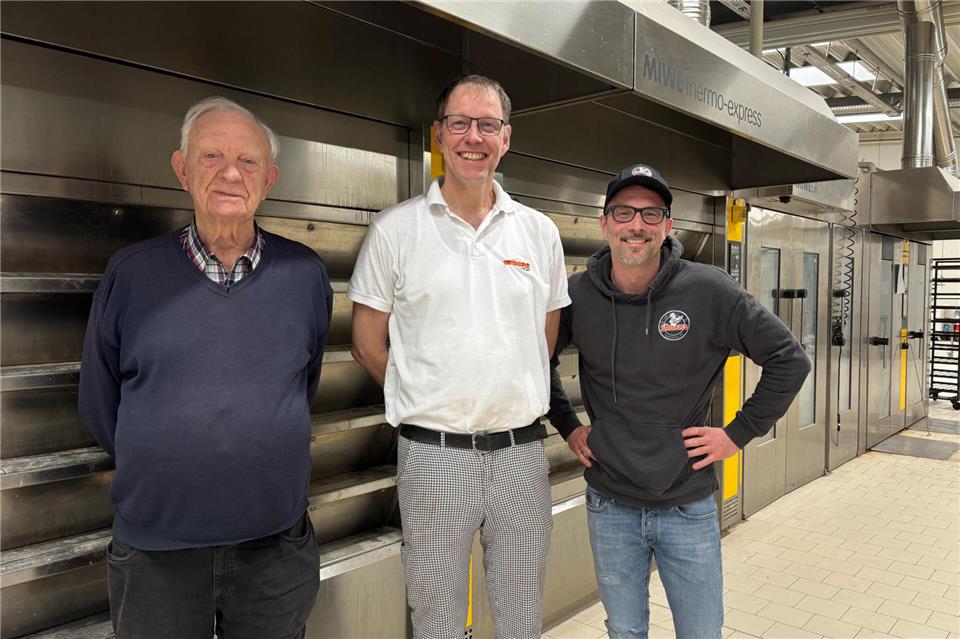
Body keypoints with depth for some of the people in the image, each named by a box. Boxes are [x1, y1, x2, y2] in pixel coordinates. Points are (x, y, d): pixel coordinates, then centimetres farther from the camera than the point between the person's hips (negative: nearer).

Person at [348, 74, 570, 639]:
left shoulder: (540, 232, 6)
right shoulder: (395, 229, -2)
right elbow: (368, 344, 2)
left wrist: (516, 404, 9)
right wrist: (426, 402, 3)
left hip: (522, 450, 3)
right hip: (434, 454, -2)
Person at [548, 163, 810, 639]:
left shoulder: (709, 291, -12)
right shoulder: (578, 295, -5)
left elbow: (788, 359, -5)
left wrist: (739, 433, -6)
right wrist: (567, 427, 5)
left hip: (689, 508, -1)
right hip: (610, 507, 1)